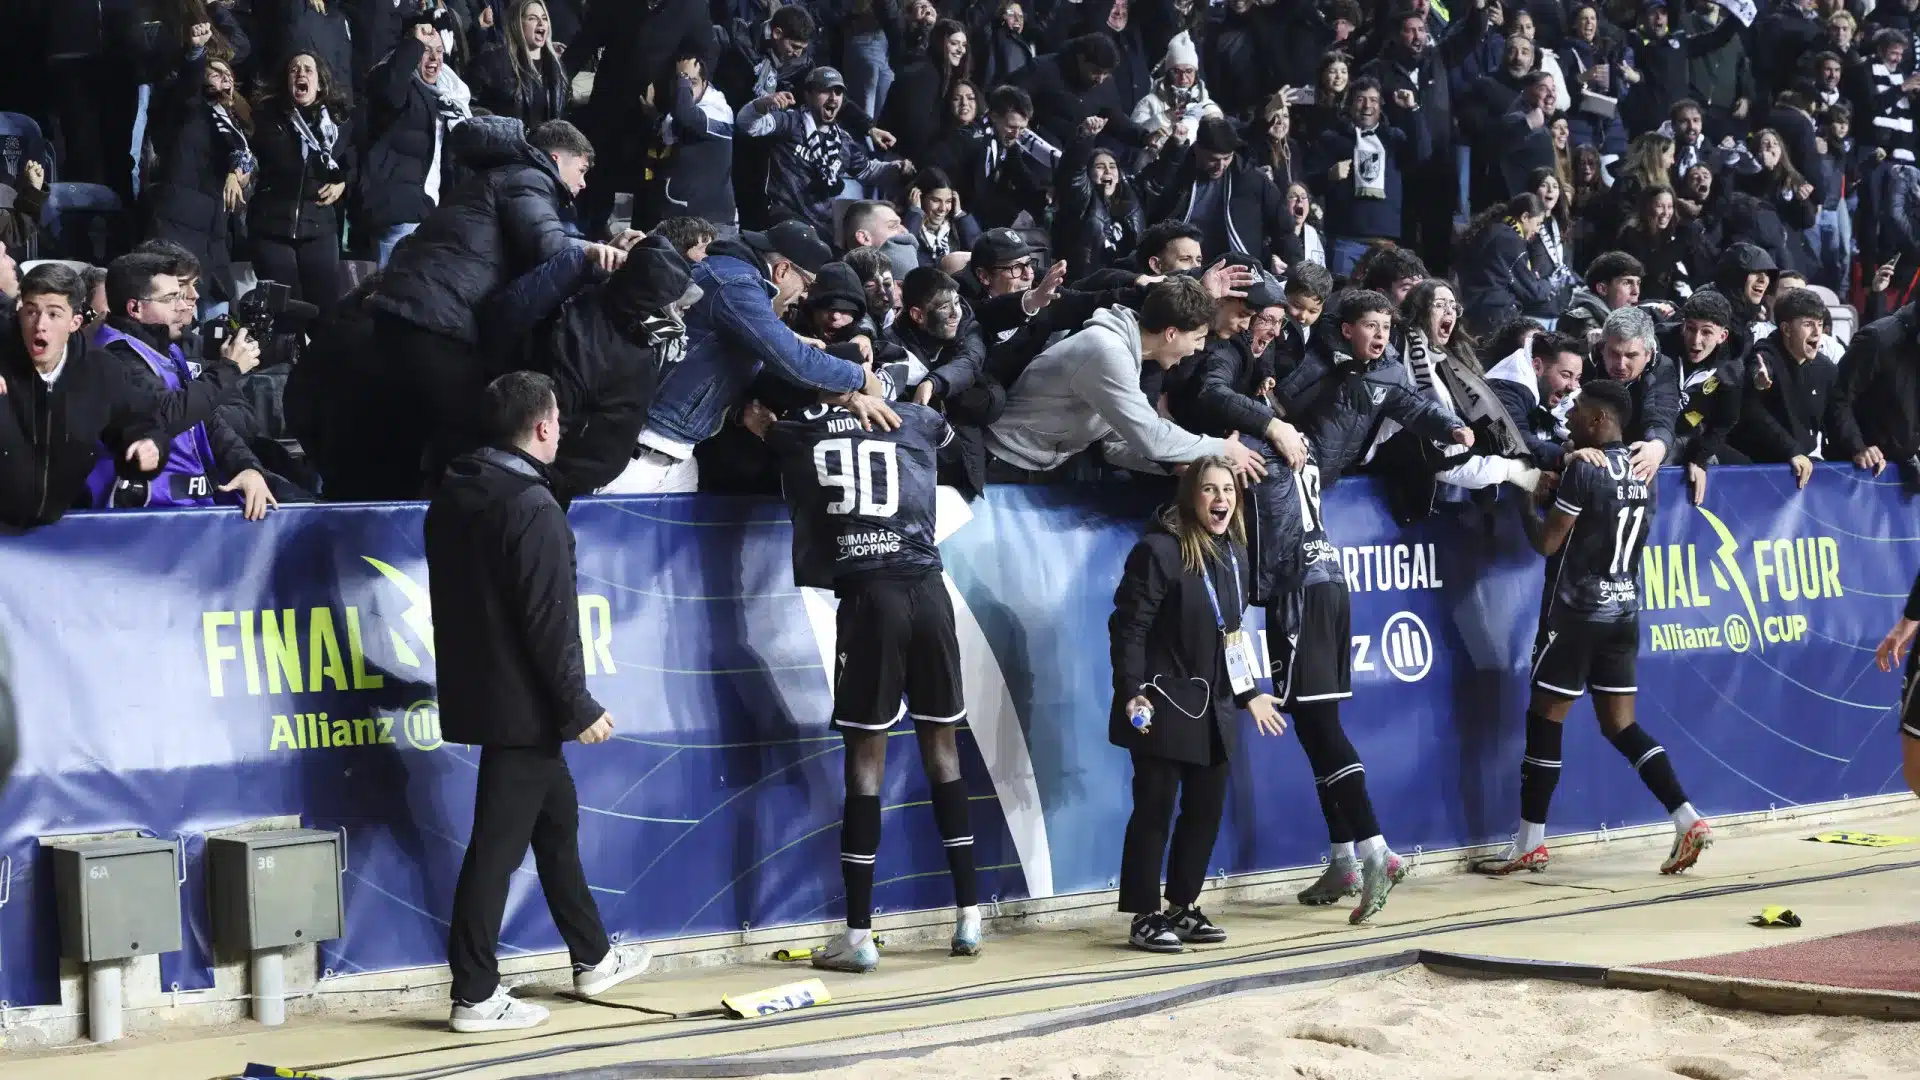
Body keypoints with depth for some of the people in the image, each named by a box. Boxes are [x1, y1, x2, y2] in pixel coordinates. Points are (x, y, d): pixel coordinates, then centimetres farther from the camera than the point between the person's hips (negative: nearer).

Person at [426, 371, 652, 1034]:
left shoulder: (454, 496, 9)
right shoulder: (532, 507, -18)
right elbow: (549, 622, -21)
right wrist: (580, 707, -14)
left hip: (477, 691, 9)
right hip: (522, 704, -9)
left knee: (557, 818, 21)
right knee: (498, 842, -4)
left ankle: (593, 959, 33)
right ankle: (475, 997, 1)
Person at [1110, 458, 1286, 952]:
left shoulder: (1236, 555, 10)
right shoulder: (1159, 550, -13)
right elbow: (1128, 627, -15)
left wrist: (1249, 694, 19)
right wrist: (1133, 692, -22)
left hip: (1213, 707, 8)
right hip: (1164, 705, -8)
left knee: (1206, 808, 11)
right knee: (1154, 810, -3)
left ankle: (1182, 908, 22)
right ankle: (1144, 917, 4)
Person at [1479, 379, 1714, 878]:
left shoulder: (1583, 468, -14)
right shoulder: (1641, 474, 9)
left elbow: (1546, 542, -13)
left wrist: (1523, 501, 4)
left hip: (1576, 611, -7)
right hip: (1623, 611, 7)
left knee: (1544, 722, 2)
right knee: (1621, 726, 11)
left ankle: (1529, 845, 6)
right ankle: (1689, 821, -1)